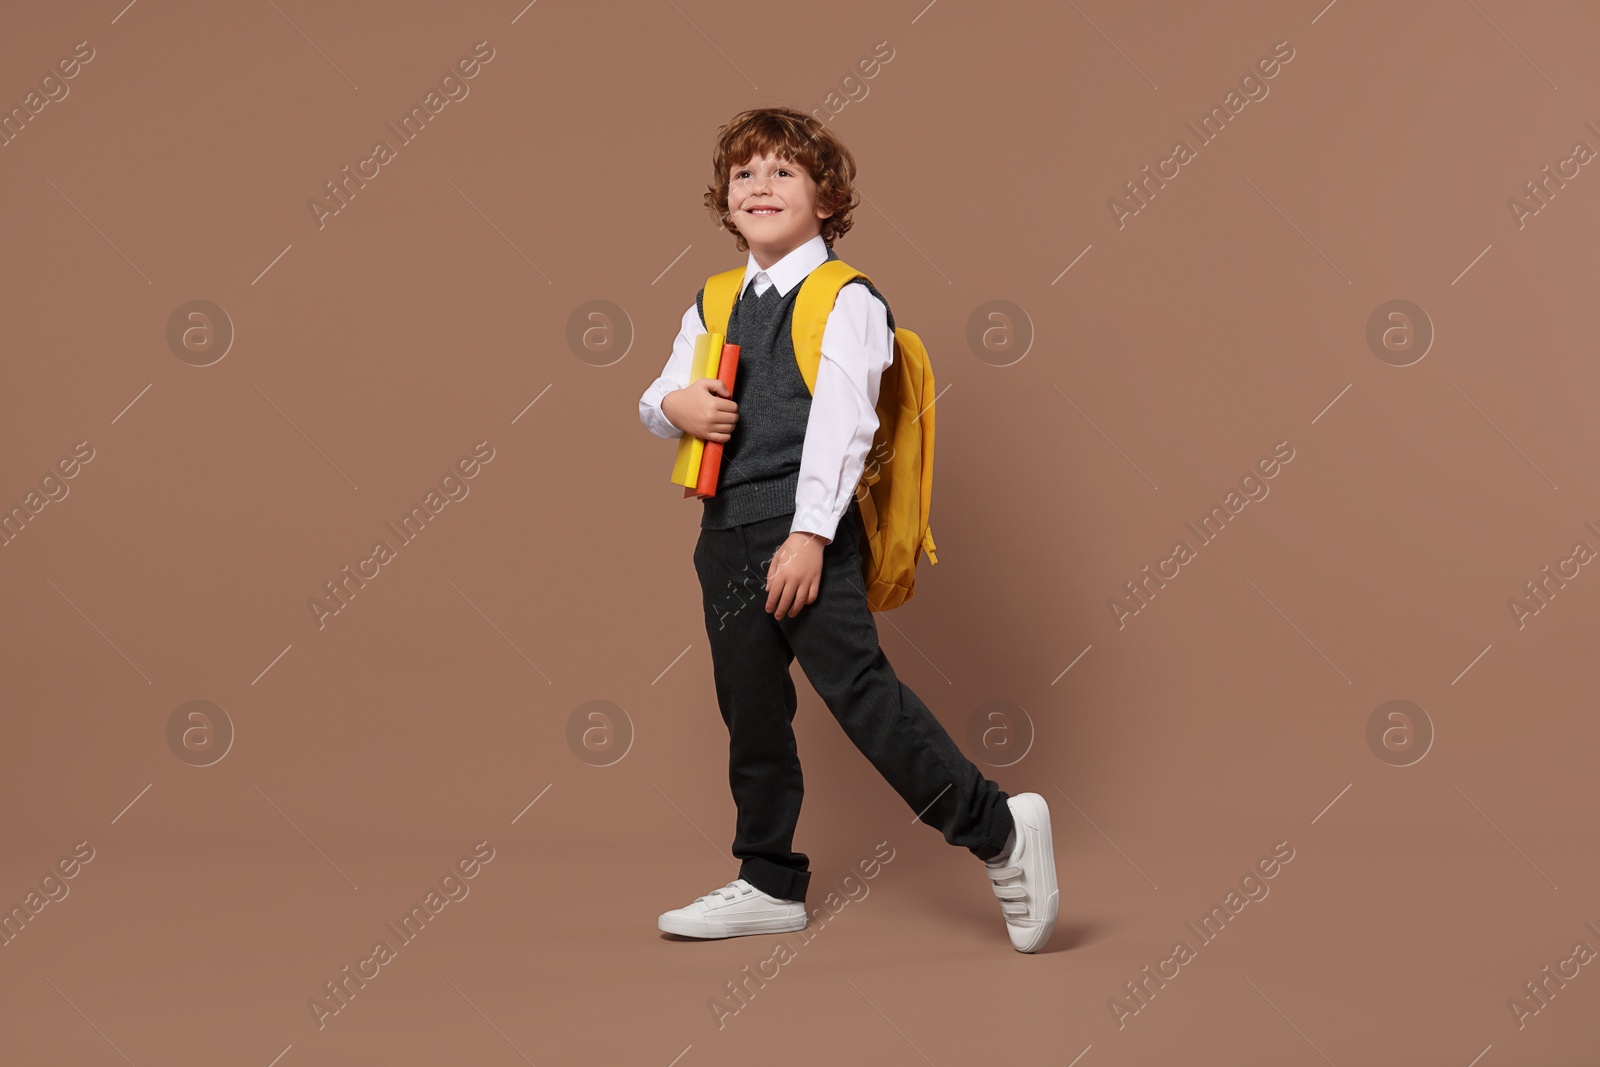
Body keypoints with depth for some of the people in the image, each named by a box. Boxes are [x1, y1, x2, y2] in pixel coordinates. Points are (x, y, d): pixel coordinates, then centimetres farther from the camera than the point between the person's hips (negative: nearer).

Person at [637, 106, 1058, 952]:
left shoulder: (844, 301, -5)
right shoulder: (713, 307, 15)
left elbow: (839, 422, -13)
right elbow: (657, 401, 17)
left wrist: (810, 534, -20)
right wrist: (674, 405, -9)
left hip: (805, 529, -7)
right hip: (726, 532, 7)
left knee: (854, 685, -15)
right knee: (749, 708, 12)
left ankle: (995, 830, -4)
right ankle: (769, 883, 23)